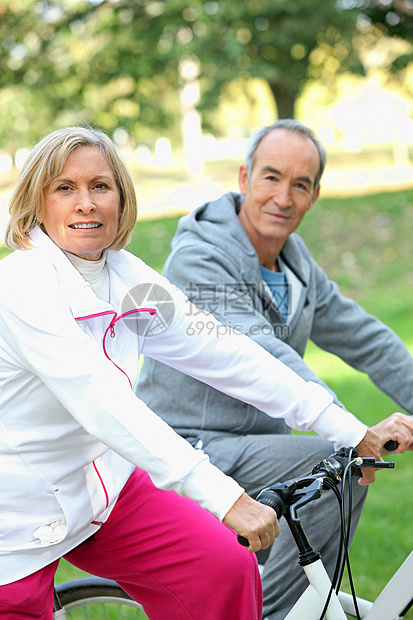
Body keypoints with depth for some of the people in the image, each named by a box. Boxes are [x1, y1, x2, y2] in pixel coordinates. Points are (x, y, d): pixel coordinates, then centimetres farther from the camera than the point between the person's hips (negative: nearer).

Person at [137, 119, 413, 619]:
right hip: (192, 447, -8)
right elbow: (260, 358, -32)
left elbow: (365, 340, 10)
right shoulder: (198, 259, -19)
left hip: (255, 442, 9)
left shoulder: (296, 262, 8)